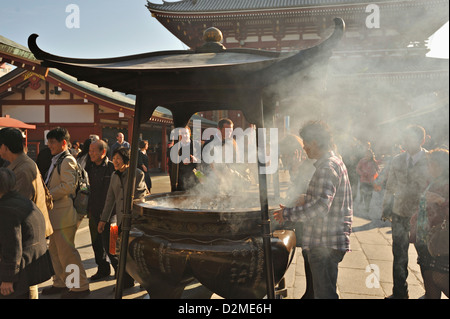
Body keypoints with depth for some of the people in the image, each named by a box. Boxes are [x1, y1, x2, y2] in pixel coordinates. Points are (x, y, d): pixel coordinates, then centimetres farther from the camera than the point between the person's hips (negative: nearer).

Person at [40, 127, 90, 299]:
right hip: (55, 214, 10)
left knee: (67, 252, -4)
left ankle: (81, 286, 7)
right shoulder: (56, 161, 17)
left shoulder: (67, 160, -14)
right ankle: (60, 283, 31)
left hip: (64, 214, -10)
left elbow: (68, 186, -25)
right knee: (55, 251, 18)